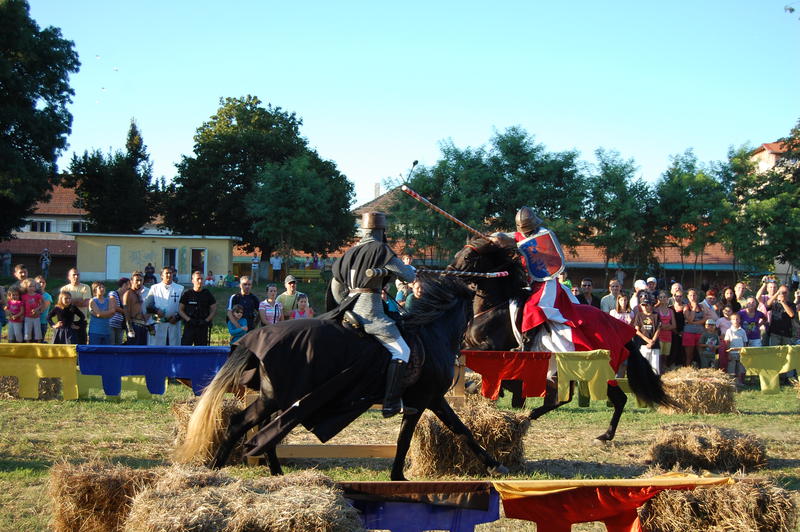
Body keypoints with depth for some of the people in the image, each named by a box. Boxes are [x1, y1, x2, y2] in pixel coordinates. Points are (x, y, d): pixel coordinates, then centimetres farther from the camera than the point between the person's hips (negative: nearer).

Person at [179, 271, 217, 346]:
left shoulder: (207, 293, 6)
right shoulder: (187, 294, 2)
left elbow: (213, 309, 7)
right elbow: (180, 310, 3)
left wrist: (206, 320, -8)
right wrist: (189, 319, -11)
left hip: (203, 326, 2)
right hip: (189, 326, -1)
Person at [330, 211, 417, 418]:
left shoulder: (351, 251, 15)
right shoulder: (382, 250, -8)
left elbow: (336, 284, 22)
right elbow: (408, 276, -3)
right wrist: (411, 268, 21)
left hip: (350, 307, 8)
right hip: (370, 312, -8)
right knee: (401, 351, -8)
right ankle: (391, 404, -18)